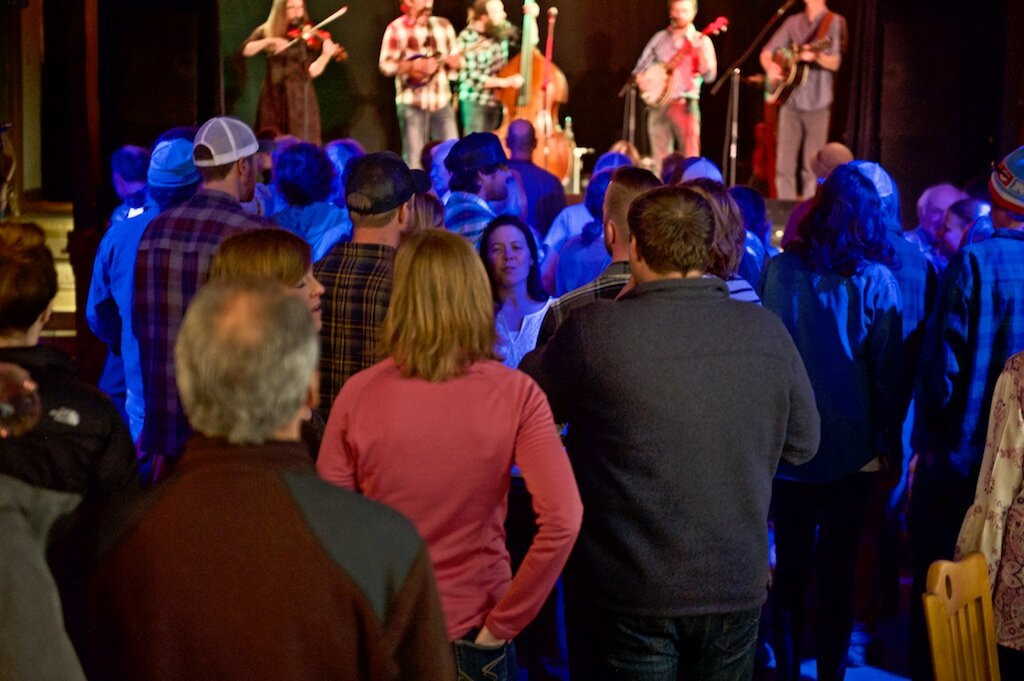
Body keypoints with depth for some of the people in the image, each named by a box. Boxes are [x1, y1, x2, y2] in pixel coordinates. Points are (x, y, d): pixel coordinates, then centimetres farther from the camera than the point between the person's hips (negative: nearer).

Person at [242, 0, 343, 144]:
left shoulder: (307, 36, -1)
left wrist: (326, 55, -27)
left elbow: (311, 71, -10)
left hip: (299, 96, -2)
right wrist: (269, 41, -20)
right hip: (273, 97, 2)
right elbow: (246, 50, -7)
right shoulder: (267, 31, 6)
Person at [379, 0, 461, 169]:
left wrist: (453, 61, -7)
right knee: (414, 158, -2)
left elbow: (455, 57, 16)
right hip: (412, 102, -4)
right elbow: (385, 65, -10)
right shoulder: (396, 28, -3)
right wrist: (414, 65, -21)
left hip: (441, 100, 4)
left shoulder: (443, 25, 11)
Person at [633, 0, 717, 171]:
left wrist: (701, 50, -20)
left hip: (684, 104, -3)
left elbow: (708, 76, -8)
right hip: (658, 104, 3)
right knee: (660, 161, 4)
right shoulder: (660, 38, 12)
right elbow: (640, 68, 16)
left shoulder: (701, 41, 3)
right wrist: (643, 82, -4)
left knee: (690, 158, -11)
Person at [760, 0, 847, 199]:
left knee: (812, 167, -2)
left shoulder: (834, 22, -1)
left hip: (817, 102, -4)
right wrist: (770, 67, -7)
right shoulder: (793, 22, 12)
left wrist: (816, 56, -30)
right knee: (784, 164, 1)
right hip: (790, 100, 4)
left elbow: (834, 63, -10)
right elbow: (766, 53, 15)